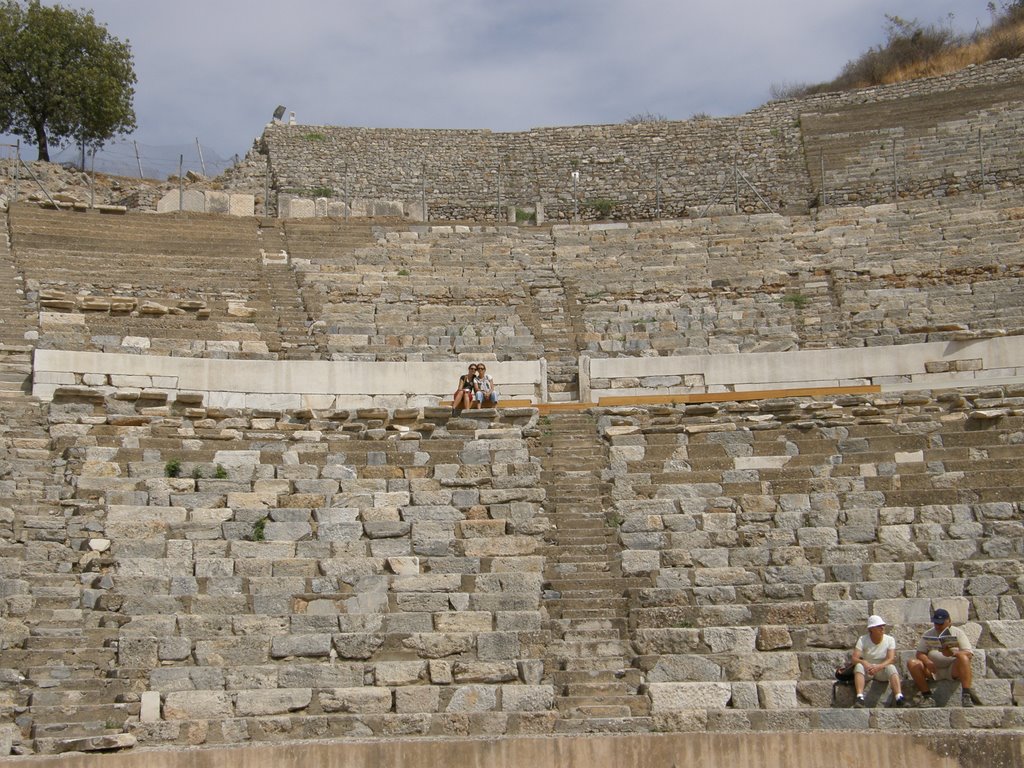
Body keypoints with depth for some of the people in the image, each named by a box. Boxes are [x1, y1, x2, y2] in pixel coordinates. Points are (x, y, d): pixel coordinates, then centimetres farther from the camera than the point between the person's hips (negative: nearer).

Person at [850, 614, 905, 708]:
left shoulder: (890, 639, -2)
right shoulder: (862, 640, -3)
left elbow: (891, 659, -16)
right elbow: (854, 658, -14)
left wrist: (878, 667, -35)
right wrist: (865, 663, -37)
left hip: (882, 671, 0)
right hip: (866, 672, 0)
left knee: (891, 667, -32)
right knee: (859, 666, -32)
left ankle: (899, 697, -48)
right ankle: (860, 697, -47)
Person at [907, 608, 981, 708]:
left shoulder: (958, 633, 3)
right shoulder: (928, 635, 11)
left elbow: (969, 654, -9)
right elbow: (920, 653, 4)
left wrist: (953, 653, -31)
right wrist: (927, 662, -20)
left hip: (953, 670, -3)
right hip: (933, 670, 3)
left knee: (963, 658, -34)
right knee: (912, 663, -21)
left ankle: (966, 695, -37)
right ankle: (927, 696, -22)